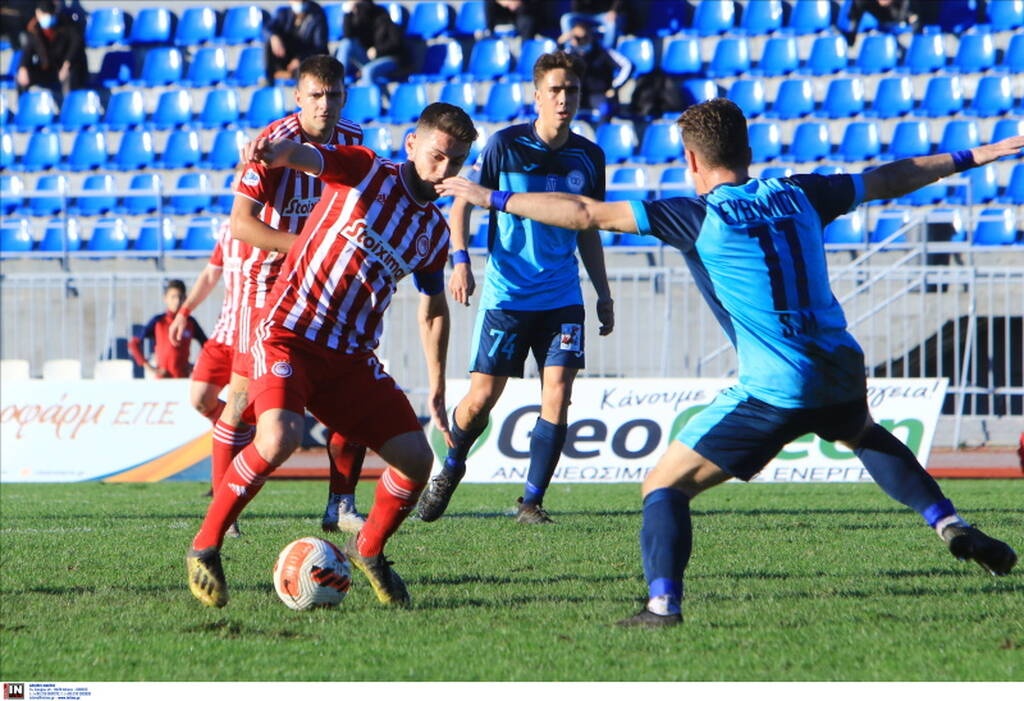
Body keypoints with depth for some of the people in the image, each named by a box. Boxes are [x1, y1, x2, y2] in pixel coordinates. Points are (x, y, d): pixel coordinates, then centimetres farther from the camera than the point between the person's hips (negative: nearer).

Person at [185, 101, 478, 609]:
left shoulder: (434, 231, 11)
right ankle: (205, 548, -14)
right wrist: (273, 149, -47)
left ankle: (368, 549, 24)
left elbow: (433, 309, 25)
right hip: (289, 335, -6)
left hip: (352, 358, 6)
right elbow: (300, 155, -23)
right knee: (280, 437, -31)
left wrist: (437, 390, 22)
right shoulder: (364, 171, -4)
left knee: (417, 459, -4)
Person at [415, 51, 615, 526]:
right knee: (482, 397, -1)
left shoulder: (588, 158, 6)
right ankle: (450, 469, 28)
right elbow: (462, 204, 1)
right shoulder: (505, 146, -5)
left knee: (557, 395, -10)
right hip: (506, 294, -3)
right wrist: (460, 260, -13)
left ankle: (532, 500, -1)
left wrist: (603, 295, 15)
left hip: (562, 298, 3)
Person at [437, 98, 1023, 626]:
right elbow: (888, 180, 25)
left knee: (665, 486, 2)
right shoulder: (797, 194, 11)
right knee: (865, 435, 40)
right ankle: (951, 525, 31)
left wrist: (492, 199, 3)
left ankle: (663, 602, -18)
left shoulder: (698, 216, -3)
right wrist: (973, 157, 39)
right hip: (843, 375, 6)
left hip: (776, 390, -6)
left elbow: (588, 214, -5)